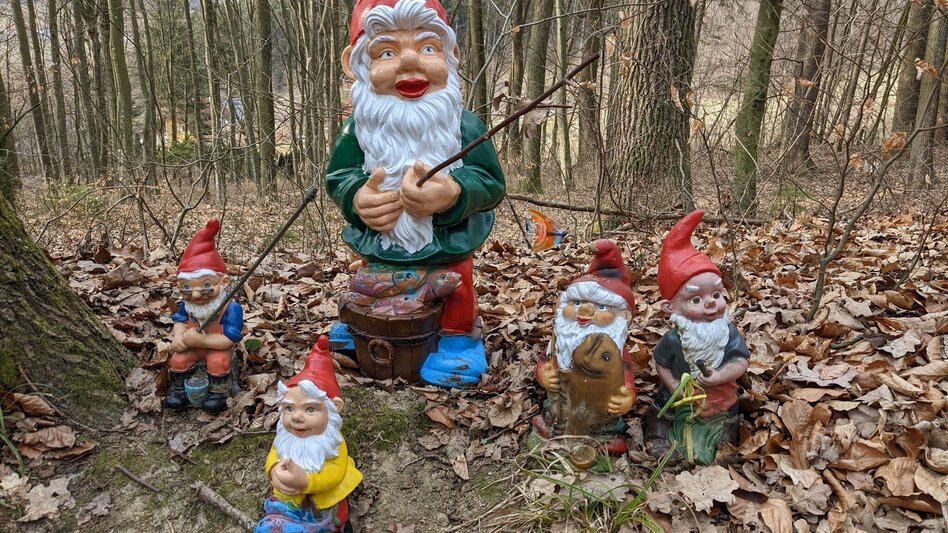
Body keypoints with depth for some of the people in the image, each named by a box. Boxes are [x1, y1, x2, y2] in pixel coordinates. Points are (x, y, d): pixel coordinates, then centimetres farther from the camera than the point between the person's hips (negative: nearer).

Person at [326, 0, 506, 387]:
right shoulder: (359, 128, -13)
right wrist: (356, 198, -30)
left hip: (448, 244, -3)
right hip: (378, 244, 4)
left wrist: (455, 194, -39)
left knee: (458, 284, 11)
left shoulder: (465, 127, -19)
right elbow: (337, 176, -7)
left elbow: (491, 183, -18)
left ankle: (459, 337, 39)